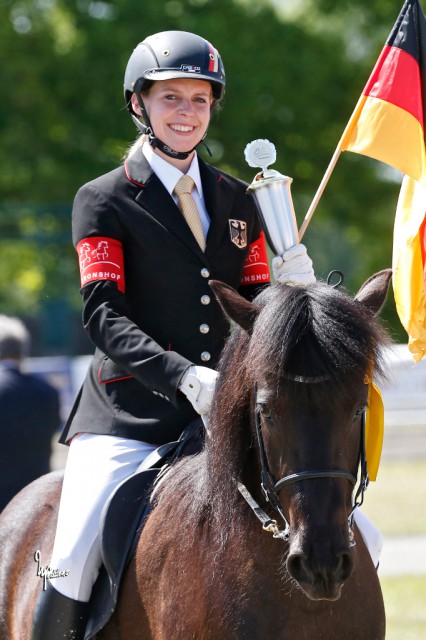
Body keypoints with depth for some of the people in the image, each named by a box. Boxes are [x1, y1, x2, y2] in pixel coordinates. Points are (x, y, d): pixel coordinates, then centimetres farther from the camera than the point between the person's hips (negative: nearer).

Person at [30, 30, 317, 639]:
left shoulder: (237, 200, 16)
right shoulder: (104, 201, 2)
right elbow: (106, 319, -10)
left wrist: (289, 291, -8)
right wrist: (183, 375, -25)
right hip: (129, 419, -4)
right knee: (74, 562, -22)